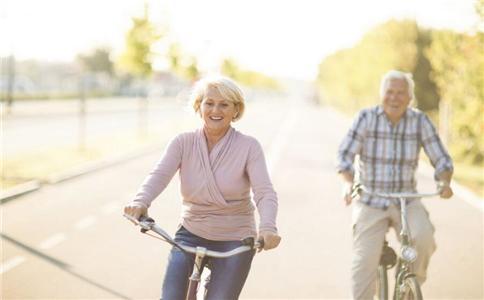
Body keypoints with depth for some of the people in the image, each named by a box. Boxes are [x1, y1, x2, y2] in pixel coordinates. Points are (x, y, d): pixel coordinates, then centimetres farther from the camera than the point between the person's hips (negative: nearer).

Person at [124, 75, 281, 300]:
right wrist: (140, 202, -40)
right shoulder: (183, 143, -3)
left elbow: (265, 192, -19)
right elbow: (159, 175, -18)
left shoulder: (248, 147, -9)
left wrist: (267, 228, -40)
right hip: (190, 235, 2)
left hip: (234, 242, -2)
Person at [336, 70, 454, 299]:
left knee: (423, 237, -25)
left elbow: (441, 159, 1)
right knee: (364, 262, -10)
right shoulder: (366, 118, -6)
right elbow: (345, 154, -10)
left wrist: (445, 182, -20)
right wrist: (348, 183, -28)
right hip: (370, 202, -1)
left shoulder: (420, 121, -2)